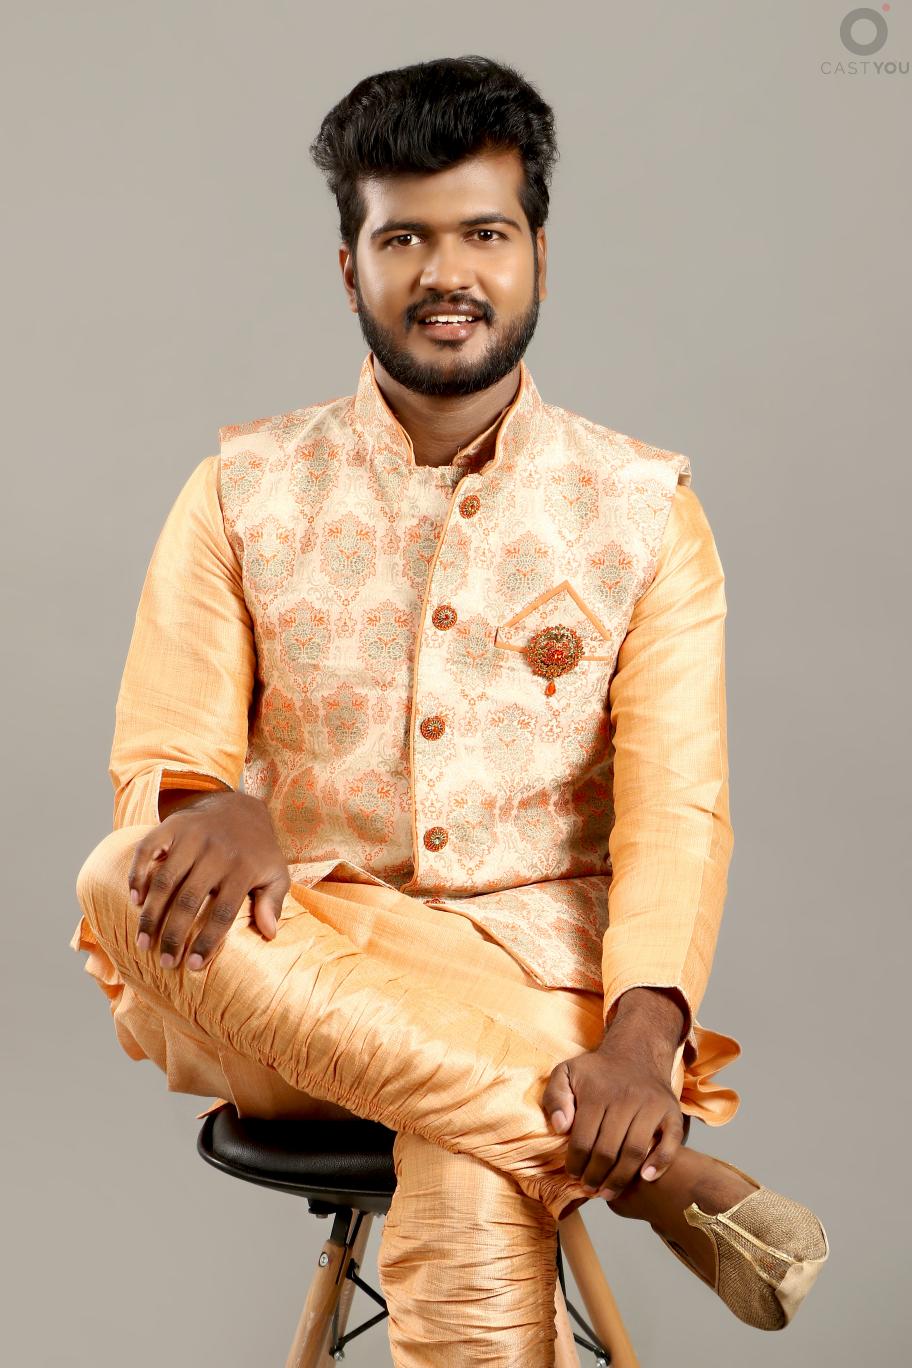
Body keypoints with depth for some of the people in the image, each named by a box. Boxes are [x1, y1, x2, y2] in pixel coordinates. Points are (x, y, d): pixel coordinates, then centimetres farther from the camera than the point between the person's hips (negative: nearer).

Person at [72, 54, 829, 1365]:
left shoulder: (644, 508, 5)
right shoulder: (243, 492, 8)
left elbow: (678, 804, -4)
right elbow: (158, 759, 1)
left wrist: (641, 1033, -23)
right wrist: (217, 808, -25)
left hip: (535, 977, -3)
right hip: (294, 980, 4)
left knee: (467, 1192, -38)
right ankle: (649, 1163, -29)